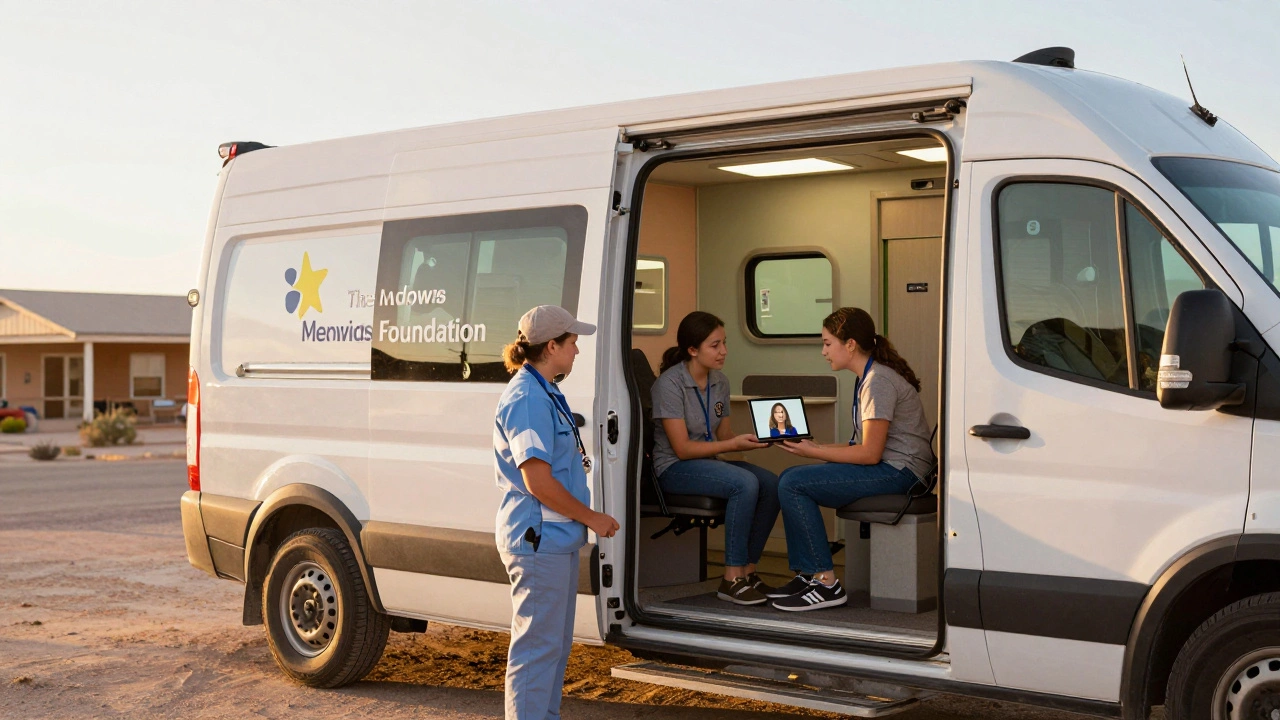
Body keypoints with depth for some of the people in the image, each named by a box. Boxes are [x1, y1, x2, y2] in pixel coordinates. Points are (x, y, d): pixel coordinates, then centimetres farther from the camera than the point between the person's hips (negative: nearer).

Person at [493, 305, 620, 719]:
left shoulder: (545, 394, 14)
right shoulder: (527, 398, -18)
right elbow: (538, 482, -22)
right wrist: (592, 518, -13)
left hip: (556, 535, 11)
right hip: (538, 539, -11)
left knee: (556, 642, 18)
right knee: (537, 645, -4)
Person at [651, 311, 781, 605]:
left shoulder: (719, 382, 8)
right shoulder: (670, 383, -14)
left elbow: (723, 434, 11)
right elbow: (682, 448, -17)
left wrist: (752, 438, -11)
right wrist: (733, 444, -24)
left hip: (709, 461, 7)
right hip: (675, 468, -7)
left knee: (772, 485, -20)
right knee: (745, 483, -32)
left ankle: (748, 571, -10)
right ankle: (732, 580, -25)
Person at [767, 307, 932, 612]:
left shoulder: (879, 381, -15)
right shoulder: (867, 378, 17)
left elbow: (870, 453, -20)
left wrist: (813, 452, -12)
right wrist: (815, 447, 5)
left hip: (898, 471, -11)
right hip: (886, 468, 11)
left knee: (792, 484, -17)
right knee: (789, 478, 6)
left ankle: (826, 583, -14)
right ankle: (807, 575, 5)